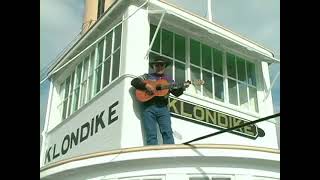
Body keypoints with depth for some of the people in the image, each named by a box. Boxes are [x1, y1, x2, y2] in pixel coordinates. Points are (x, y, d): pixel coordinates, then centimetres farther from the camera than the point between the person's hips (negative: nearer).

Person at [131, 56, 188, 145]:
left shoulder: (169, 80, 23)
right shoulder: (147, 76, 17)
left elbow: (176, 92, 15)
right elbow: (134, 81, 7)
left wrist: (183, 88, -7)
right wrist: (146, 85, -9)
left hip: (163, 108, 2)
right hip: (149, 108, -1)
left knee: (167, 132, -12)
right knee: (151, 135, -9)